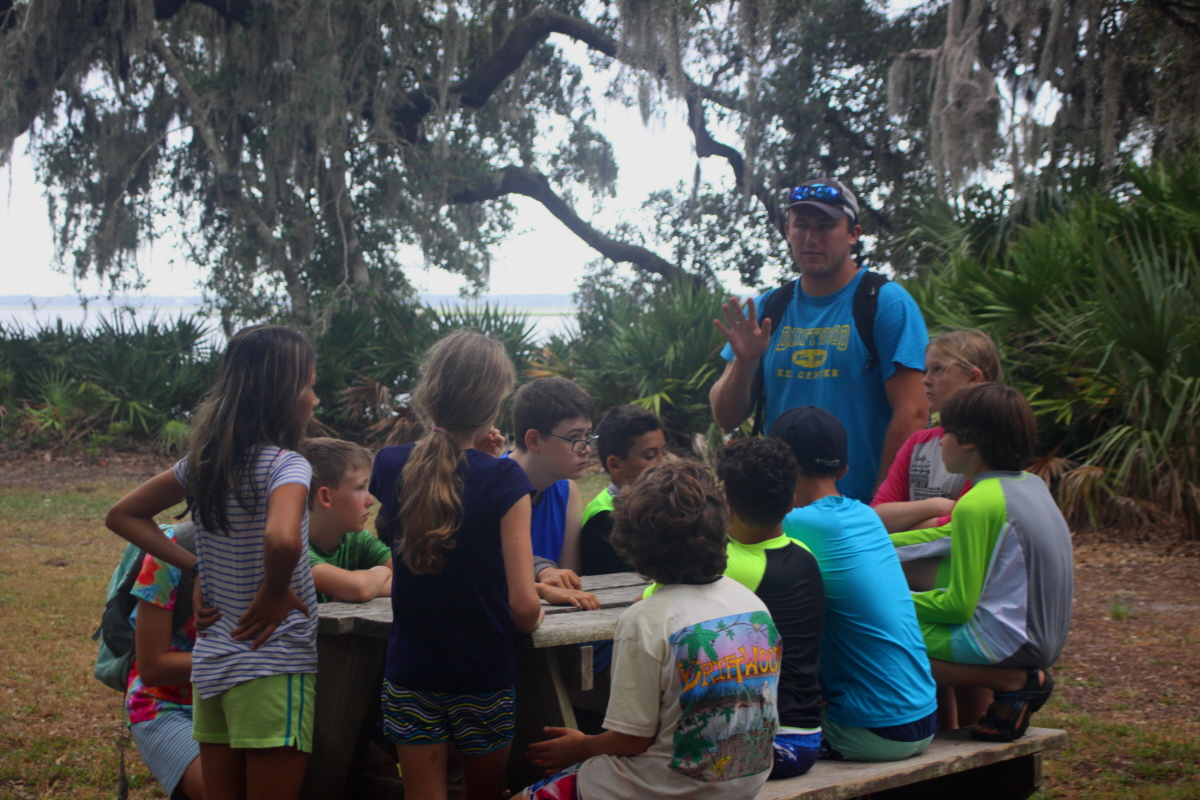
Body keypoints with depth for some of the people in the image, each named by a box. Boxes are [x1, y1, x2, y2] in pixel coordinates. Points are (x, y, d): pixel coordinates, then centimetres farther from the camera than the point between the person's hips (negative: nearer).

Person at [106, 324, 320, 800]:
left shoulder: (203, 462, 6)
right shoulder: (285, 465, -16)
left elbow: (123, 516, 16)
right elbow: (281, 540, -37)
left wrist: (195, 569, 9)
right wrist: (276, 592, -17)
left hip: (211, 665, 7)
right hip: (272, 671, -7)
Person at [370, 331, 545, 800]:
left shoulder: (391, 466, -5)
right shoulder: (504, 480, -16)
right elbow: (524, 605, -20)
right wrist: (530, 620, 3)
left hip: (411, 672, 3)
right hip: (485, 674, -2)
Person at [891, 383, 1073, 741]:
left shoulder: (977, 503, -18)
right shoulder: (1032, 485, 9)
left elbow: (959, 606, -18)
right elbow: (956, 534, 23)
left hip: (1007, 641, -9)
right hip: (1046, 640, 9)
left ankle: (1012, 681, -11)